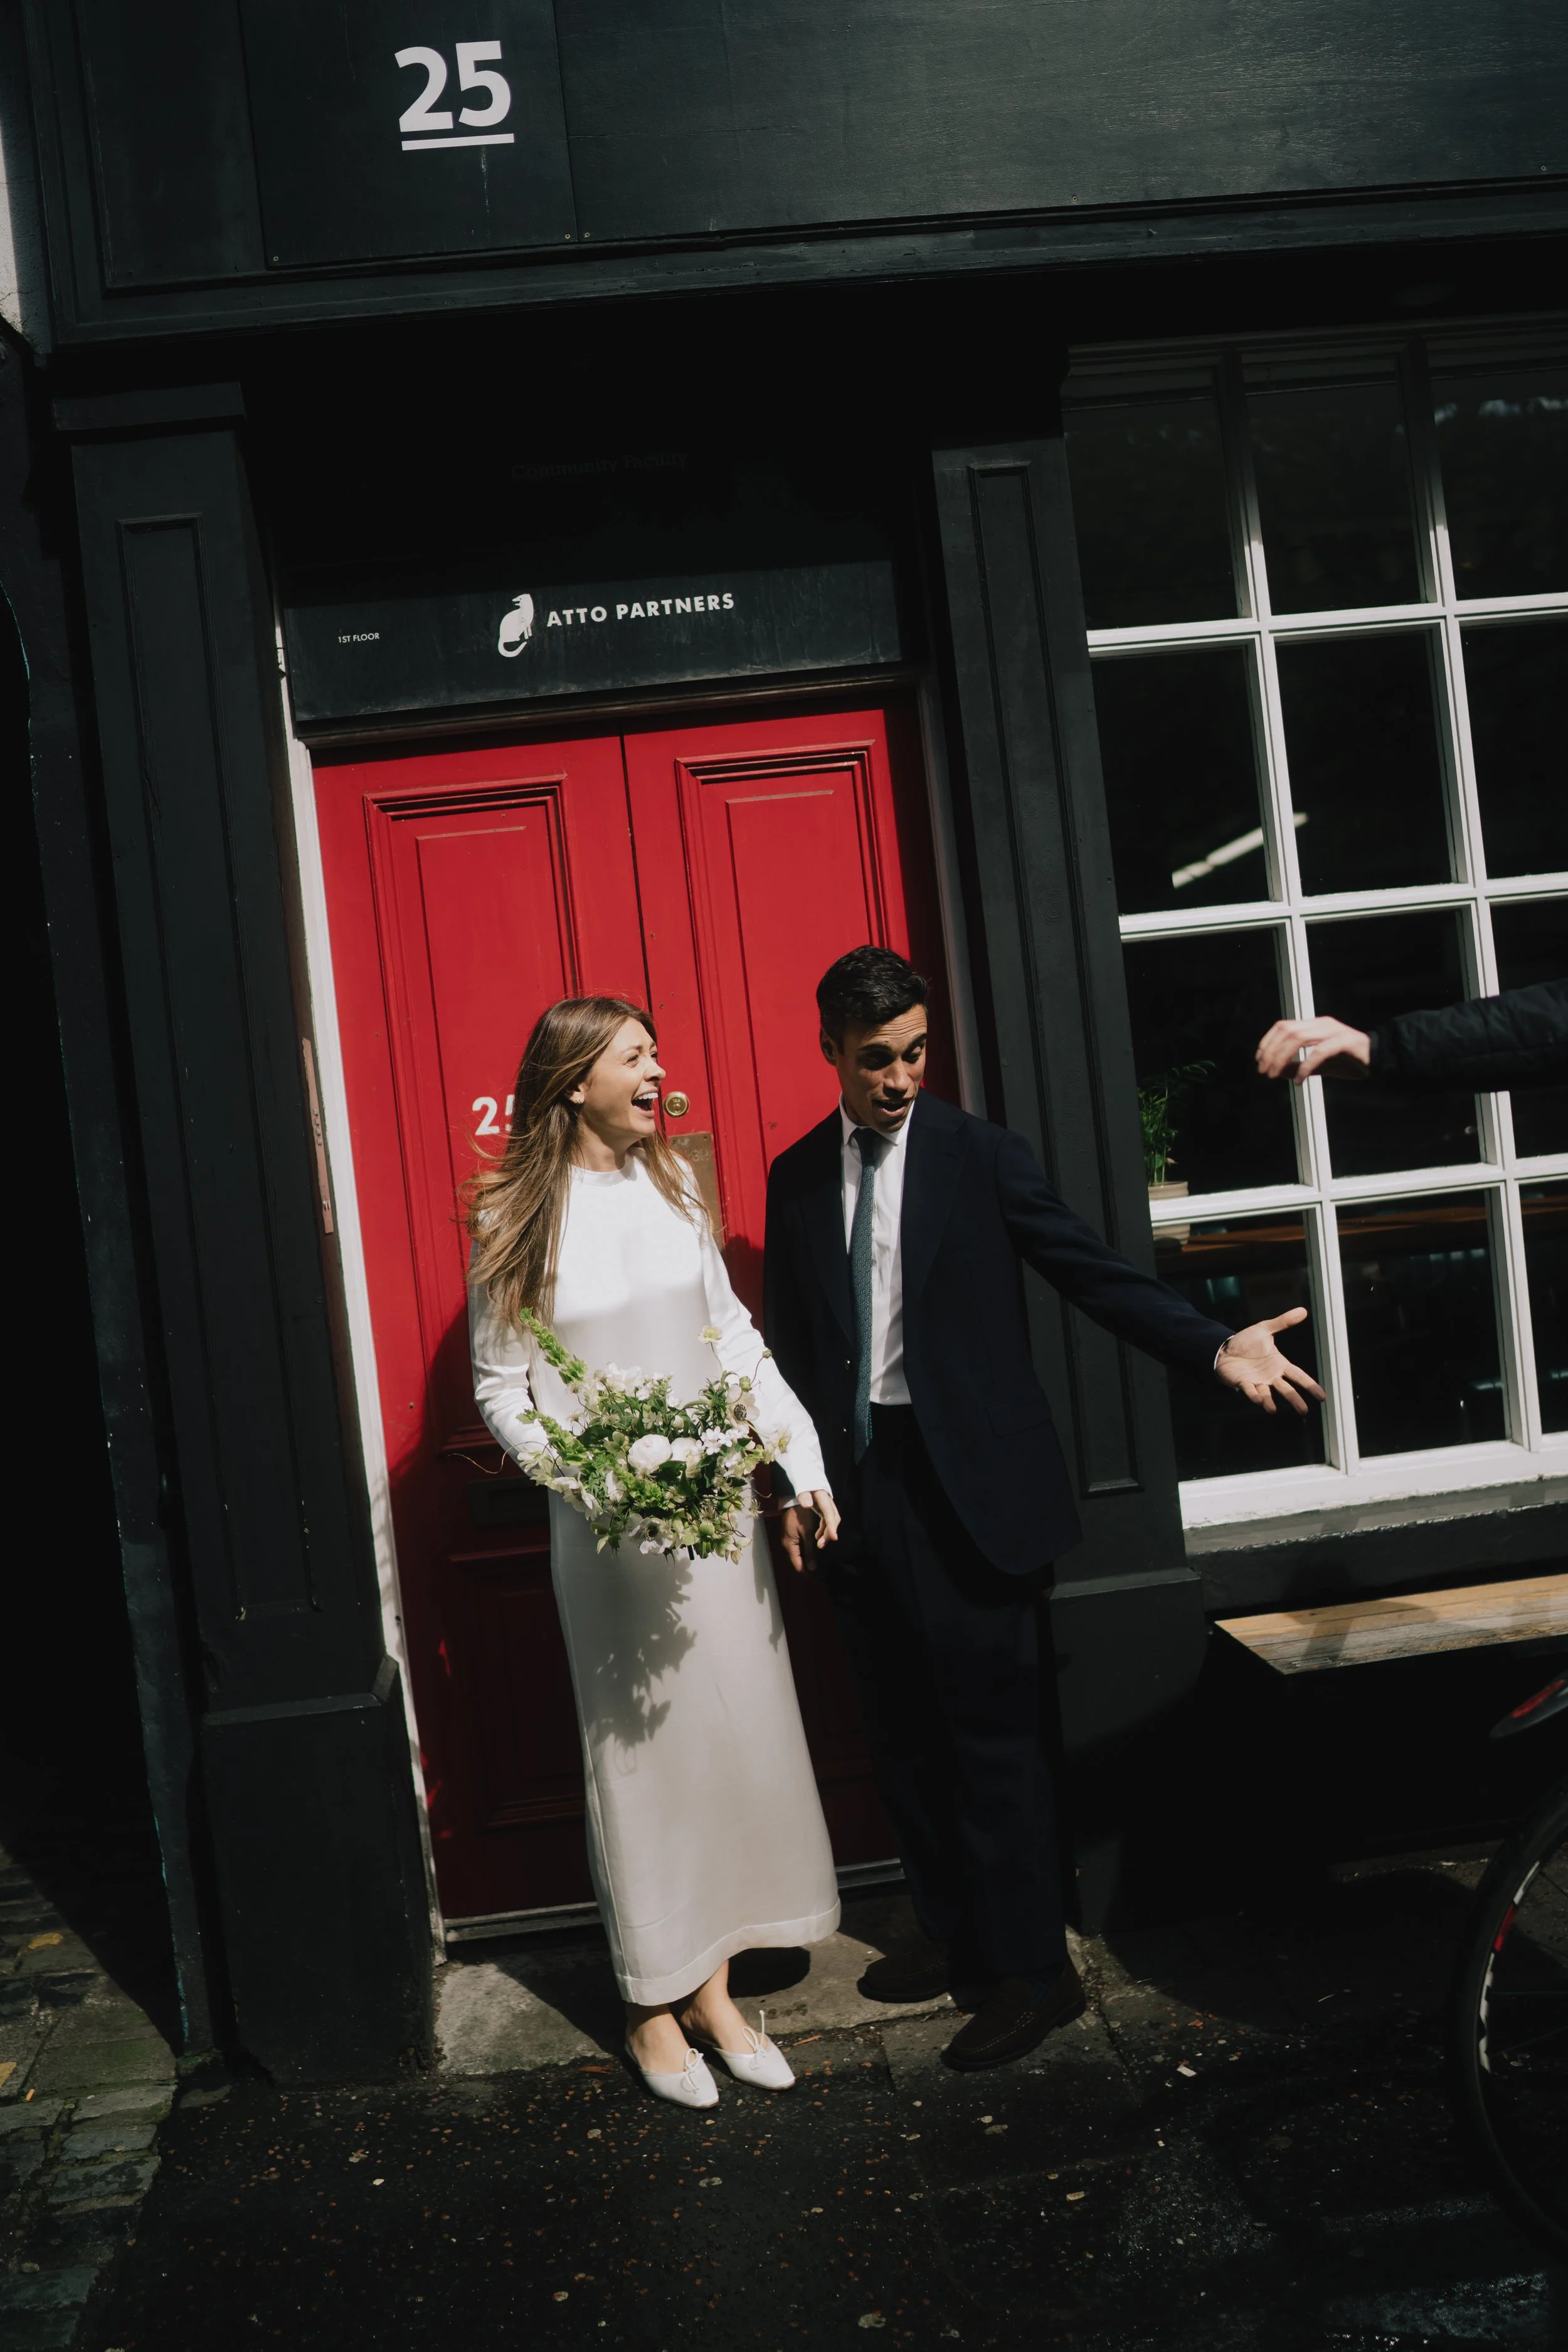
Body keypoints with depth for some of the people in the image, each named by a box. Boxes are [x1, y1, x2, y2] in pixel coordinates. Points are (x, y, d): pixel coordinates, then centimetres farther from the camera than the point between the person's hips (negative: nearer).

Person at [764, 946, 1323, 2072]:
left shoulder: (981, 1153, -4)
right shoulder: (797, 1178, 8)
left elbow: (1093, 1268, -8)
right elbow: (789, 1337, 12)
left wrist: (1216, 1345, -21)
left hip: (967, 1483, -4)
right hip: (856, 1480, 5)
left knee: (990, 1725, 0)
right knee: (902, 1728, 15)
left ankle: (1031, 1969, 15)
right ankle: (953, 1933, 33)